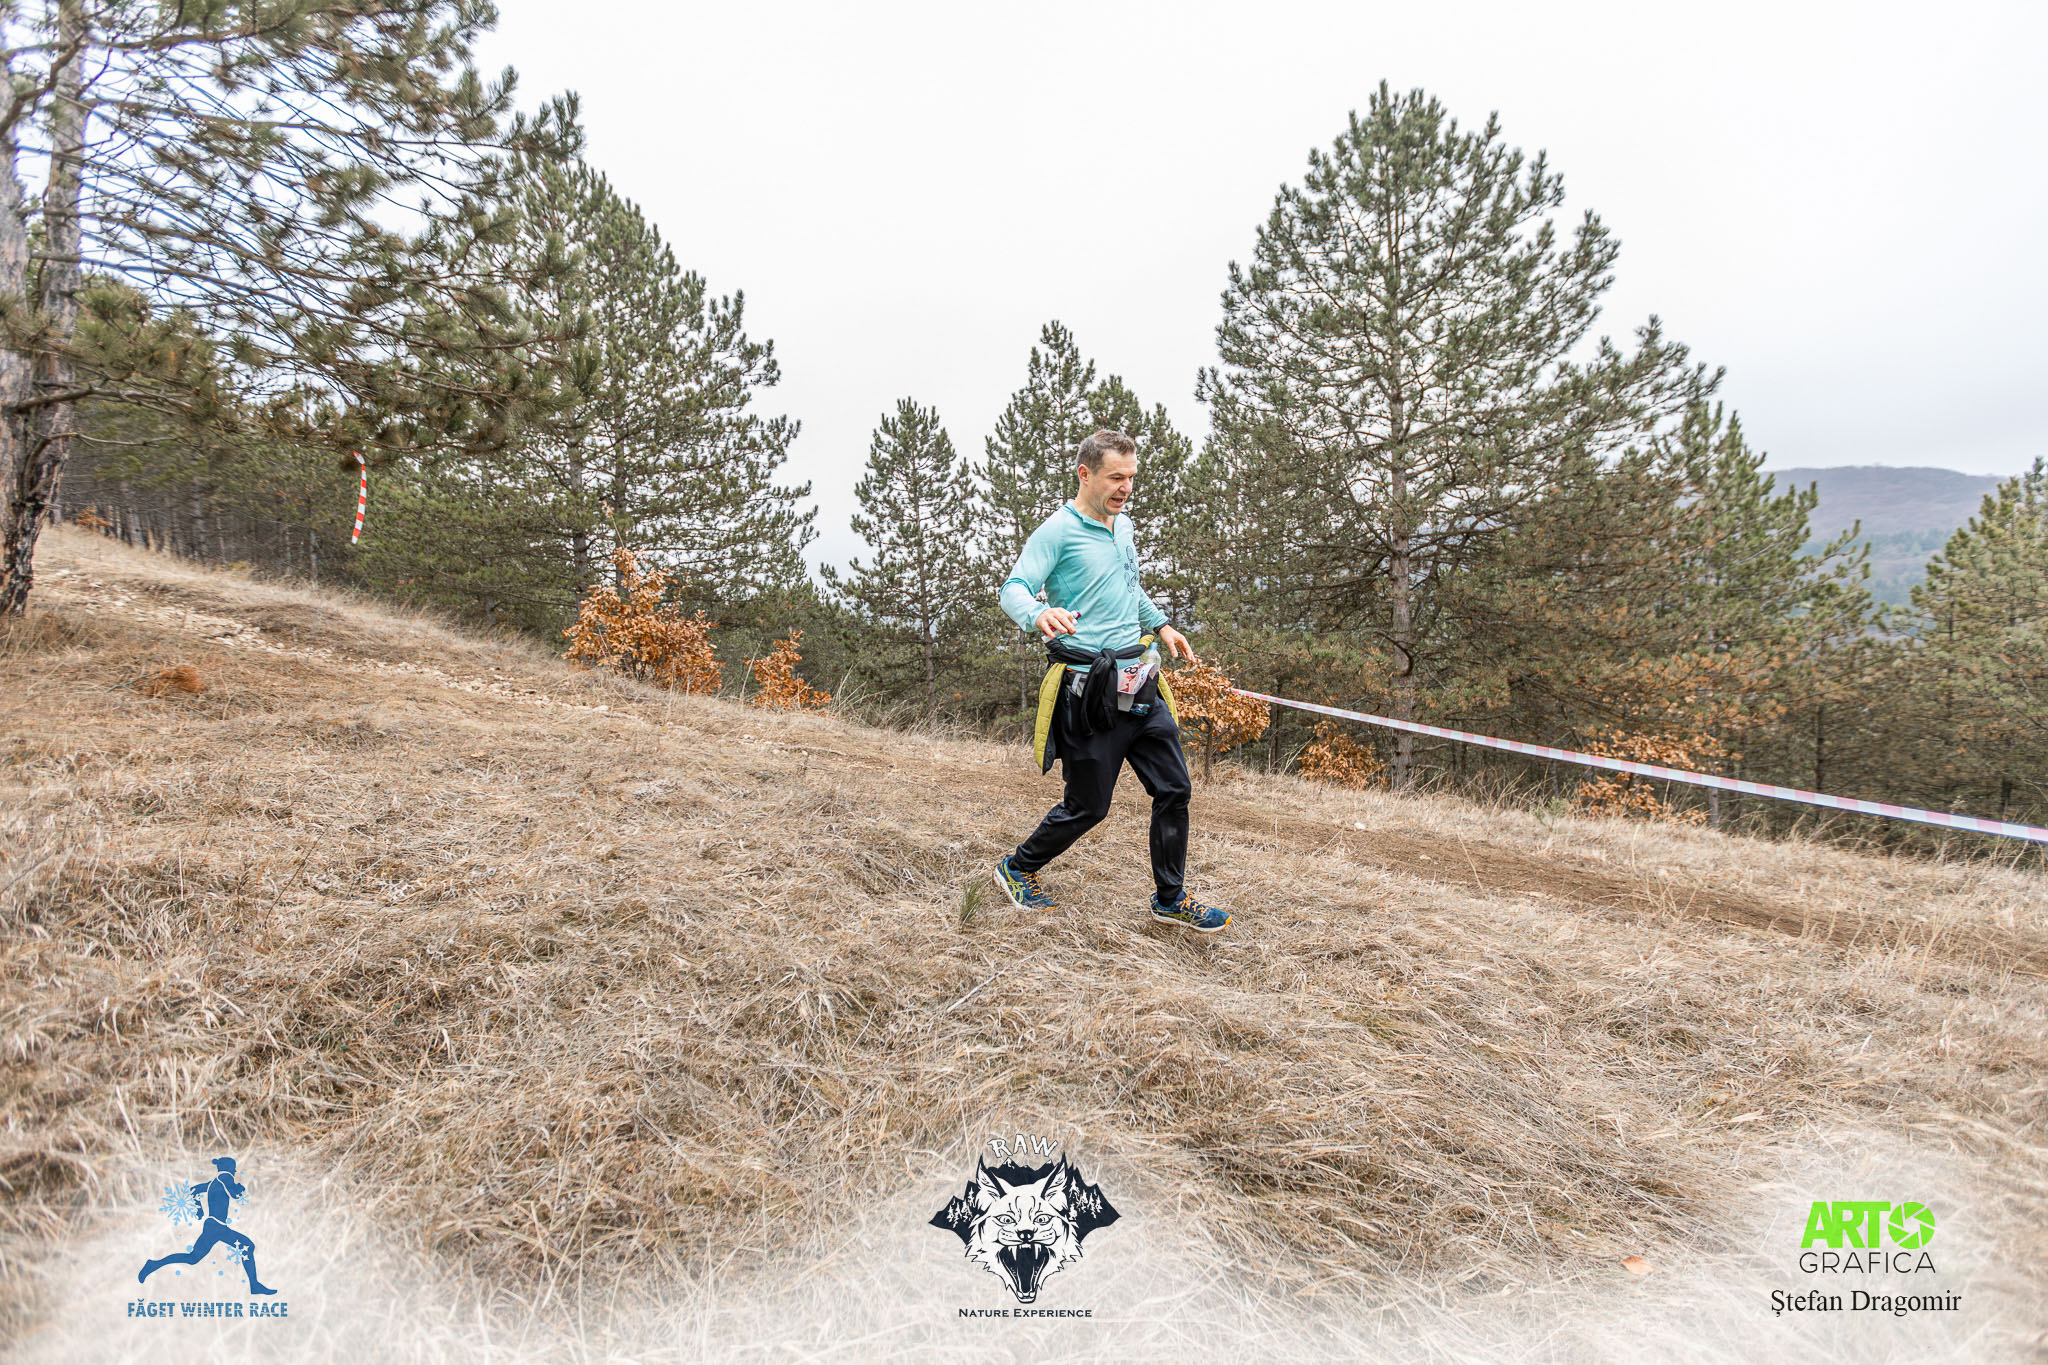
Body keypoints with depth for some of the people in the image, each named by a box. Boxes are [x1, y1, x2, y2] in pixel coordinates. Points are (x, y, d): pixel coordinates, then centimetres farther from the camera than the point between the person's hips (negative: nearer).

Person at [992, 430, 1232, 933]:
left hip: (1141, 684, 8)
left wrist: (1160, 625, 24)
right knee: (1088, 806, 2)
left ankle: (1170, 898, 22)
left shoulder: (1124, 525, 15)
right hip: (1090, 689, -7)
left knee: (1173, 790, 7)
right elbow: (1013, 589, -20)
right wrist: (1039, 613, -40)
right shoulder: (1058, 530, -10)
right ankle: (1016, 869, 26)